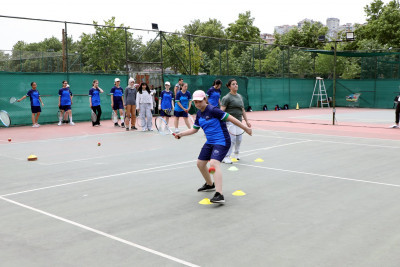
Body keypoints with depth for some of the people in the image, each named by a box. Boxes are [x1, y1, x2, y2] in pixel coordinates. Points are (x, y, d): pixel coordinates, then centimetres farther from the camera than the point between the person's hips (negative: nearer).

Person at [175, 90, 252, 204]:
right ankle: (210, 185, 42)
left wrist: (245, 128, -15)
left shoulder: (213, 110, -17)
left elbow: (229, 118, -16)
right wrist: (181, 134, 8)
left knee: (214, 163, -28)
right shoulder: (199, 114, 8)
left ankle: (219, 195, -34)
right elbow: (194, 129, 20)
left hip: (221, 142, -9)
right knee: (200, 163, 16)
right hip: (210, 142, 9)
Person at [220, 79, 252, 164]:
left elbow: (243, 110, 23)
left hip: (239, 121, 7)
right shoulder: (227, 98, -7)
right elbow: (221, 111, -13)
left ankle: (236, 153, 34)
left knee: (239, 139, 11)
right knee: (232, 139, -13)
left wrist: (246, 121, 21)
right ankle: (225, 157, -4)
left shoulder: (240, 96, 16)